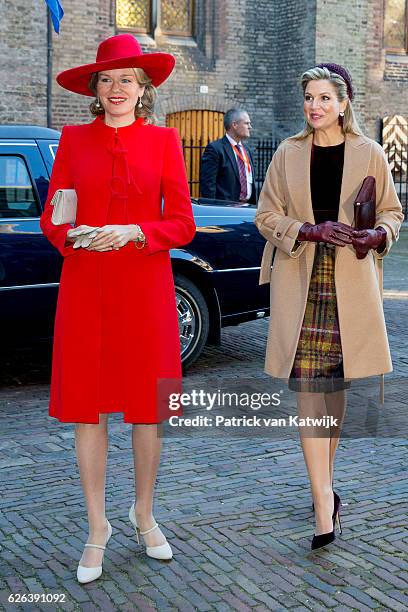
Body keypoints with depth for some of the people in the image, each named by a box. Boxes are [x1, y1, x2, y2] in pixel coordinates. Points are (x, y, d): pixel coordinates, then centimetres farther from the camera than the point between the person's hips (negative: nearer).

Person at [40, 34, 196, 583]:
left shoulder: (163, 140, 5)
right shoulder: (74, 139, 7)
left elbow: (183, 224, 1)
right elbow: (51, 218, 7)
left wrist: (135, 233, -15)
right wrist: (74, 237, -14)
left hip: (146, 287, 0)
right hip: (85, 285, 1)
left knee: (147, 407, 6)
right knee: (88, 408, 3)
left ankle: (145, 515, 28)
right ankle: (97, 529, 18)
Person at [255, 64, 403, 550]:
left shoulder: (369, 155, 5)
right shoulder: (287, 155, 7)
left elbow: (392, 211, 12)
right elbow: (266, 216, 7)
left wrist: (378, 235, -11)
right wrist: (311, 230, -11)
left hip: (350, 283, 1)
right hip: (300, 282, 0)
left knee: (337, 383, 9)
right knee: (310, 389, -8)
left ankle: (324, 484, 28)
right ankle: (324, 505, -9)